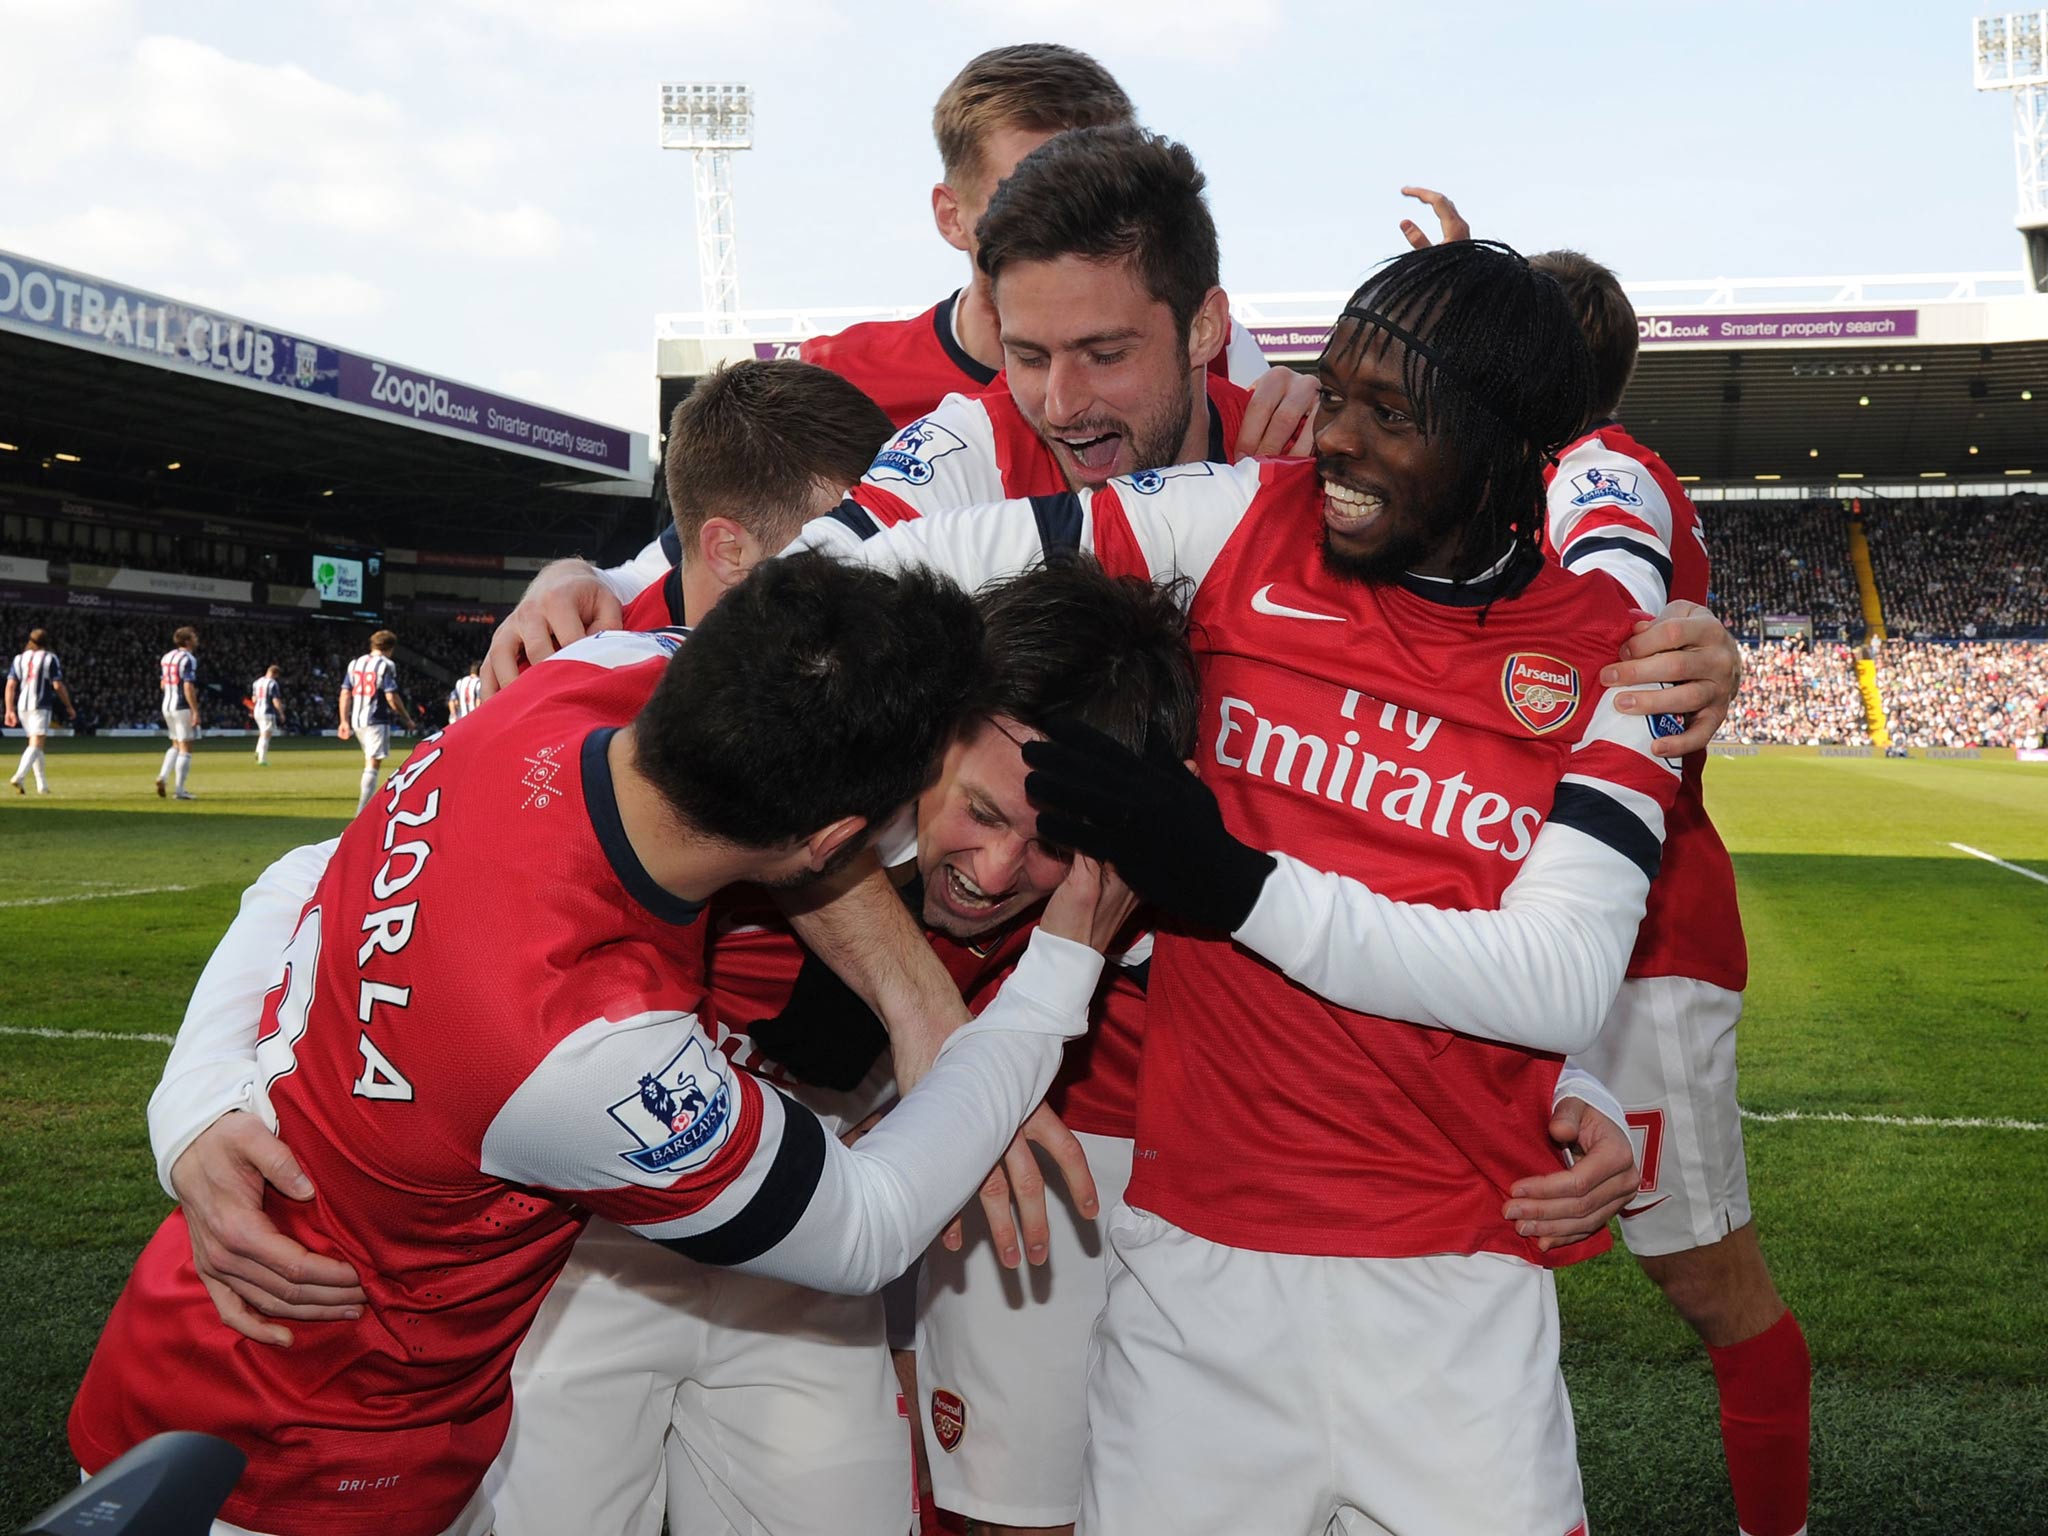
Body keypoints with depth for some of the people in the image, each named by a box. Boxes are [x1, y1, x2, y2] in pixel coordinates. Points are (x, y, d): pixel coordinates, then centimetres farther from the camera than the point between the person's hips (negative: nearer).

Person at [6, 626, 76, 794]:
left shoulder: (19, 659, 13)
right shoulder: (50, 658, 0)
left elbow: (10, 685, 5)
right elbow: (58, 686, -5)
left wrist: (9, 710, 5)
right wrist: (69, 707, 4)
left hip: (21, 706, 5)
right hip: (40, 706, -5)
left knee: (35, 744, 17)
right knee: (36, 744, -12)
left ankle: (42, 785, 18)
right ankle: (19, 777, -33)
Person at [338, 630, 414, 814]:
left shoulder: (355, 663, 12)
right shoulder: (386, 665, -7)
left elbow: (345, 694, 9)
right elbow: (391, 697, -12)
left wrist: (344, 721, 11)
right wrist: (407, 718, -1)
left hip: (356, 721, 7)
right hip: (377, 721, -7)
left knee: (370, 763, 22)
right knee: (372, 766, -6)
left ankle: (367, 802, 22)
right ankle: (362, 812, -12)